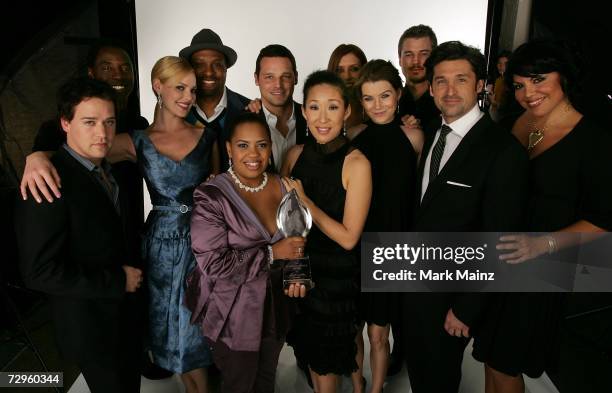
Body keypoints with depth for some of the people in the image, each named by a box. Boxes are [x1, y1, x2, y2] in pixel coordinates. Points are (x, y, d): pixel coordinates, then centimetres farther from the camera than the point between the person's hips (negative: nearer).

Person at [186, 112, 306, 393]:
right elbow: (214, 263, -24)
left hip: (276, 305, 5)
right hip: (233, 312, -5)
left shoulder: (284, 186, -3)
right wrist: (272, 254, -22)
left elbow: (297, 238, 10)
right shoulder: (211, 197, -19)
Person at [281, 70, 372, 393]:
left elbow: (348, 237, -20)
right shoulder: (296, 154, -5)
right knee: (310, 349, 24)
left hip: (336, 276, -5)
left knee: (326, 361, 17)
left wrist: (303, 200, -19)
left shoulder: (356, 163, -21)